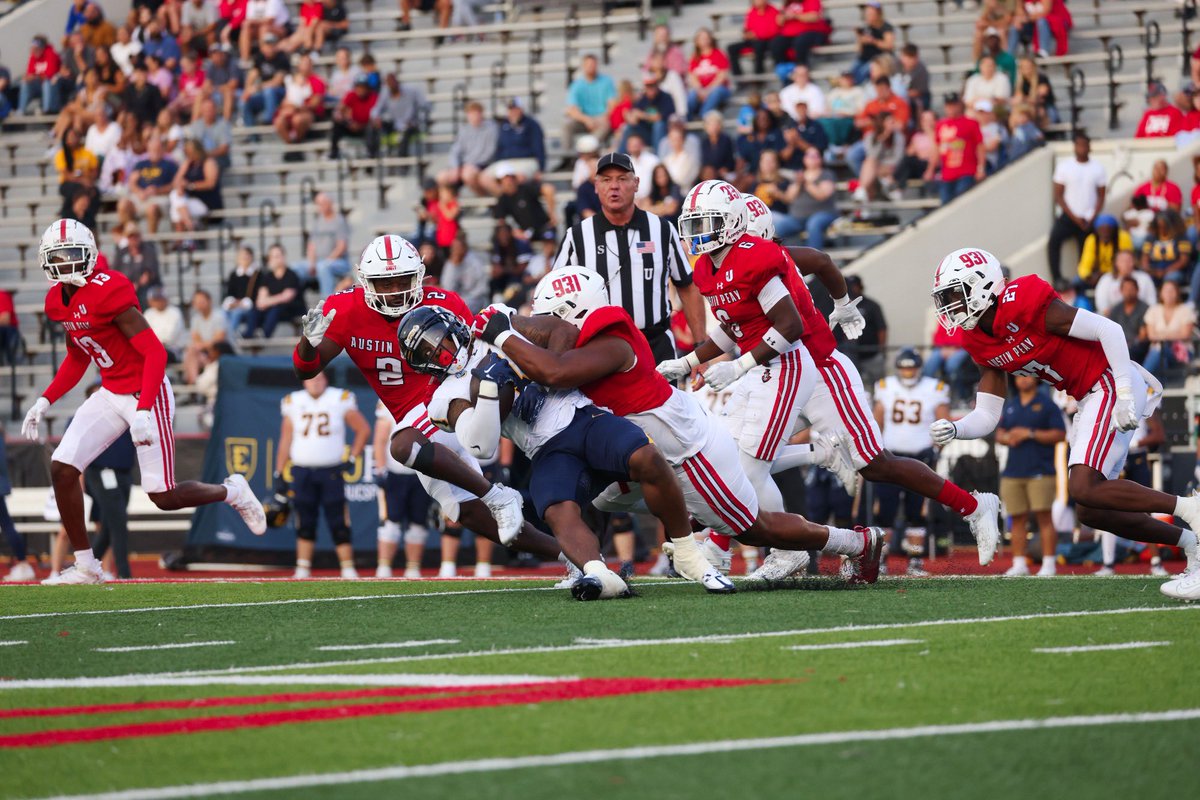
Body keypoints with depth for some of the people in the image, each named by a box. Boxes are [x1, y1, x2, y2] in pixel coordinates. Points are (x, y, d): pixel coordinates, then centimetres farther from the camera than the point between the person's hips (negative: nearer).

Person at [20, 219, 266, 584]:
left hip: (146, 394, -8)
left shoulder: (107, 291, -24)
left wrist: (143, 411, -32)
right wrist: (45, 401, 10)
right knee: (62, 469, -6)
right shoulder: (58, 301, 4)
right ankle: (85, 565, 6)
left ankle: (233, 492, 26)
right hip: (110, 394, 8)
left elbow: (155, 353, -25)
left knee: (164, 497, -4)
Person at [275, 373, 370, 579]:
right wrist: (279, 474, 9)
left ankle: (348, 568, -1)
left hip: (331, 472, -2)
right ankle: (303, 568, 11)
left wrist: (352, 458, 0)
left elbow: (363, 430, 8)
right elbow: (285, 441, 12)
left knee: (338, 523, -4)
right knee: (305, 524, 5)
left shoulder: (340, 400, -1)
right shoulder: (294, 403, 6)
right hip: (302, 472, 2)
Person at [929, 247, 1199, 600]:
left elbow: (1108, 329, -19)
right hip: (1091, 400, 9)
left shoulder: (1023, 305, -21)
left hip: (1110, 384, -9)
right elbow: (986, 418, 8)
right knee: (1091, 511, 7)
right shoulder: (980, 344, 6)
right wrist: (953, 430, -13)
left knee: (1084, 489, -21)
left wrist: (1125, 393, -21)